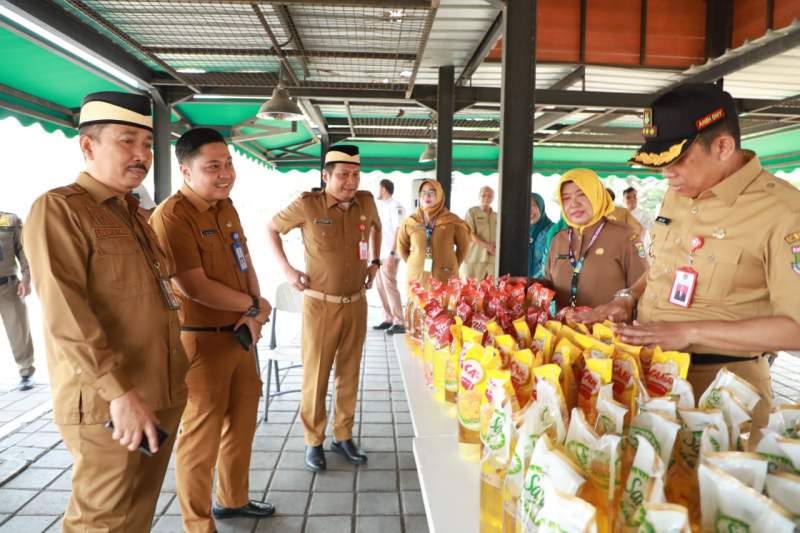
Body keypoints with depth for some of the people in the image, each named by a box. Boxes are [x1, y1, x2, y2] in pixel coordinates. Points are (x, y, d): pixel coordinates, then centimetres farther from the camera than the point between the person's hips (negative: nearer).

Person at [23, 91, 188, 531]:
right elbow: (65, 315, -21)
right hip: (107, 407, -7)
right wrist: (120, 392, -25)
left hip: (162, 397, 8)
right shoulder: (58, 210, -10)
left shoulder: (134, 214, 16)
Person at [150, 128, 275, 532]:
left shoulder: (226, 207, 8)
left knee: (242, 422, 21)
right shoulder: (171, 216, -18)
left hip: (240, 334, 9)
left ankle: (233, 500, 41)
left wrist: (255, 312, -5)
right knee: (202, 434, 4)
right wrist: (254, 305, -10)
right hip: (201, 340, -9)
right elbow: (195, 287, -22)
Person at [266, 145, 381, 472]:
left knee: (349, 373, 12)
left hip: (356, 303, 4)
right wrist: (287, 269, -3)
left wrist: (374, 262, 12)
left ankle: (343, 436, 29)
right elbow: (271, 228, 4)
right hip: (320, 304, -4)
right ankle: (313, 441, 23)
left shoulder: (366, 202, 1)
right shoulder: (308, 205, -11)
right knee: (315, 375, 5)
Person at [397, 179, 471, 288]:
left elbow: (463, 245, 12)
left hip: (445, 279, -1)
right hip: (417, 278, 2)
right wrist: (413, 265, 10)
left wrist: (452, 266, 10)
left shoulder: (452, 221, -1)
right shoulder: (409, 222, 3)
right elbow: (402, 247, 17)